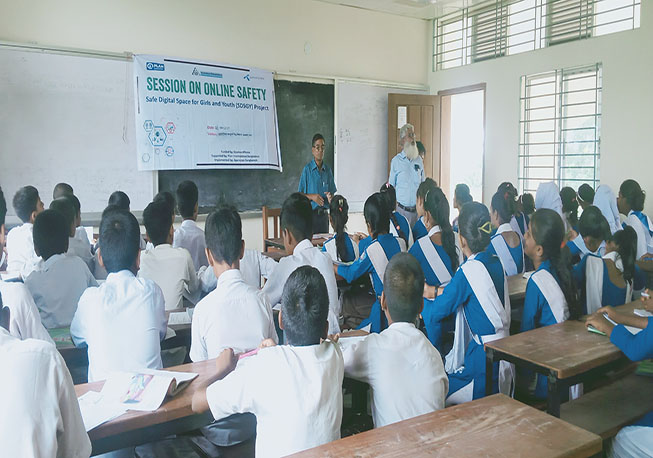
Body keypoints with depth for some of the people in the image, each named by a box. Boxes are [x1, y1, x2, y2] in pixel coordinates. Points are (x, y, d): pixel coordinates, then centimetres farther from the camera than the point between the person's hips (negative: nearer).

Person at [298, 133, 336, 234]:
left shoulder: (328, 169, 9)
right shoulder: (307, 169, -3)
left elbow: (332, 192, 14)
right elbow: (300, 194, -2)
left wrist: (330, 198, -7)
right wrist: (312, 197, -18)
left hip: (324, 214, 4)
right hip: (311, 214, -4)